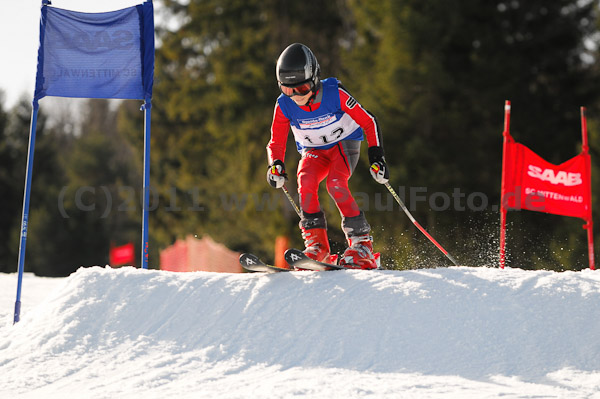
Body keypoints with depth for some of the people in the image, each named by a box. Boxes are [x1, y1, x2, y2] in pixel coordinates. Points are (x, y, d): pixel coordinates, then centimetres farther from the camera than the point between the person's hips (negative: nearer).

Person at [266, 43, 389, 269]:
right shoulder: (284, 105, -18)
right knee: (305, 181, -29)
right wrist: (276, 165, -30)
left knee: (335, 184, -31)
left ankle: (362, 244, -24)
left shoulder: (335, 95, -27)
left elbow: (368, 122, -17)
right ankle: (316, 245, -22)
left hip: (344, 143, -3)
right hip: (314, 151, 3)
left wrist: (376, 157, -24)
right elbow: (276, 142, -8)